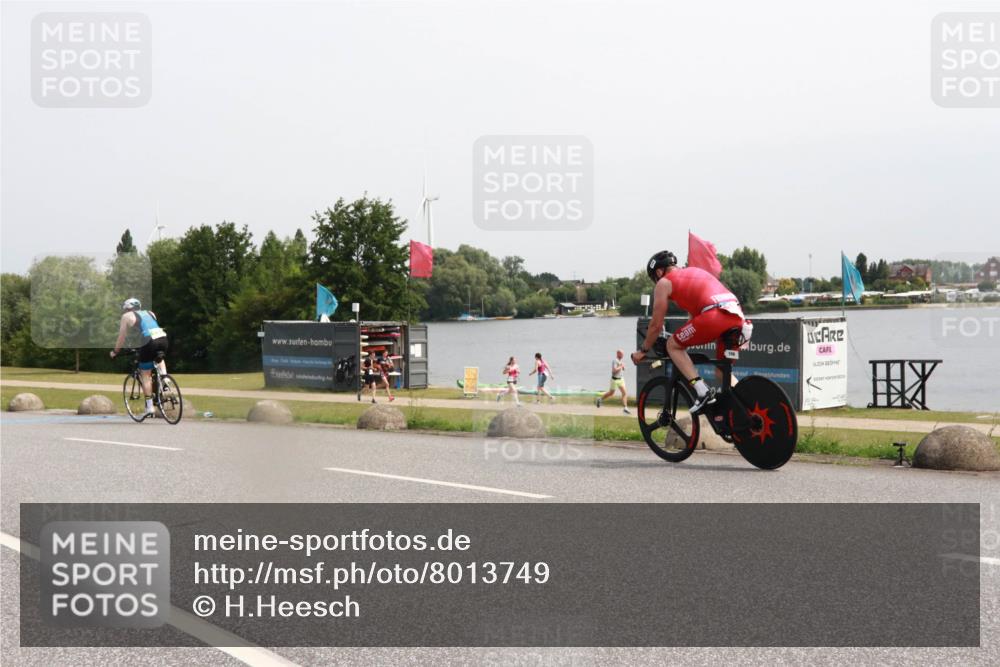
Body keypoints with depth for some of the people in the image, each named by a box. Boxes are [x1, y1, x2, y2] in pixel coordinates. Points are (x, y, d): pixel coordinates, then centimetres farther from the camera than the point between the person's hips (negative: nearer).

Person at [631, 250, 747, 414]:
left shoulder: (664, 283, 14)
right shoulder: (695, 271, 34)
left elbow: (656, 325, 16)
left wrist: (643, 350, 30)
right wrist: (686, 338, 55)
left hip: (714, 315, -7)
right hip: (737, 316, 7)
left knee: (673, 345, 12)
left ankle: (702, 391, -2)